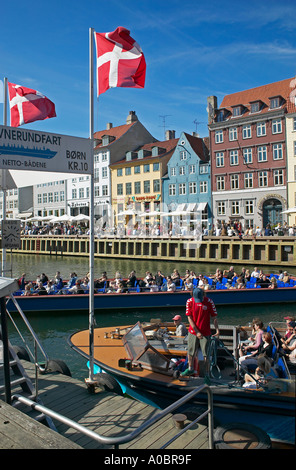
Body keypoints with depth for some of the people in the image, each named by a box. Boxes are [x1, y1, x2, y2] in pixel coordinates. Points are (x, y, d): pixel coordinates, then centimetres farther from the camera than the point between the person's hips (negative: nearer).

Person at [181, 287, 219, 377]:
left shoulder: (209, 302, -10)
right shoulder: (189, 301, -7)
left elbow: (214, 317, -5)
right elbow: (190, 318, -6)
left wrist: (217, 329, -18)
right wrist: (197, 332, -11)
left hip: (205, 332, -2)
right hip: (193, 332, 2)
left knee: (206, 353, 0)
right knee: (191, 352, 13)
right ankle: (190, 369, 34)